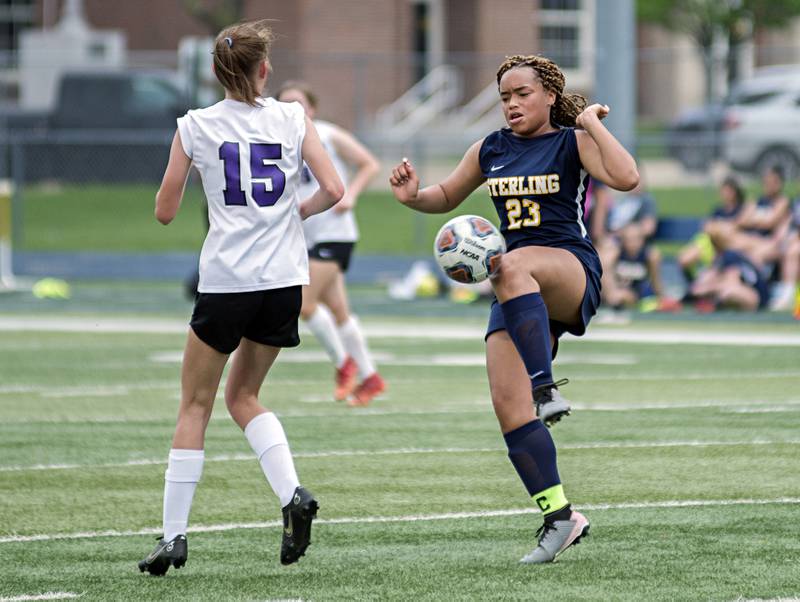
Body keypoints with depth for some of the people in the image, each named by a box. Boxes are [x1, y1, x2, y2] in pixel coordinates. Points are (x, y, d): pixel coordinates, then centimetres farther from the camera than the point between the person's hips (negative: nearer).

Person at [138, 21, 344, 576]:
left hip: (226, 281, -3)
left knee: (196, 405, 7)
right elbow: (333, 190, -4)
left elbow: (165, 212, 3)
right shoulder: (292, 120, 3)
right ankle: (293, 493, -3)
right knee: (243, 396, 20)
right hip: (284, 280, 3)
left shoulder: (195, 126, -1)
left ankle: (174, 536, 3)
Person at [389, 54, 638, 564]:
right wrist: (414, 196, 9)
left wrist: (592, 122, -11)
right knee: (508, 404, -11)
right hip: (518, 292, 6)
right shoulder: (491, 150, 18)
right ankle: (560, 516, -4)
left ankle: (548, 389, -46)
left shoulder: (572, 142, 2)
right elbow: (447, 197, 31)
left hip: (571, 273, -6)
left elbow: (626, 178, -15)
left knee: (513, 267, -41)